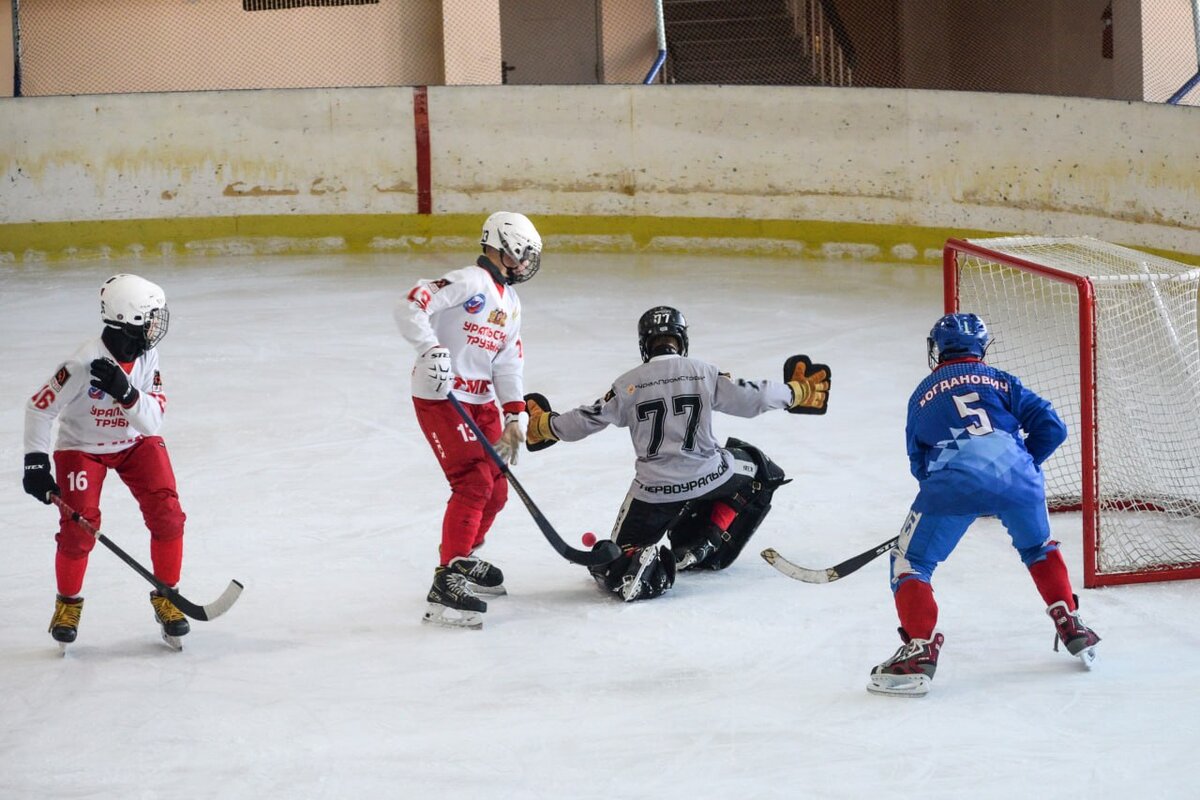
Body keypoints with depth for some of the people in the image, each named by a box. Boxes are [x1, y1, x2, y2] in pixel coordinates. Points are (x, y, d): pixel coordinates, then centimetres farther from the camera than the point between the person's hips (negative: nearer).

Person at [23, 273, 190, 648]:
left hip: (136, 442, 4)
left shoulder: (147, 358, -16)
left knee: (167, 515, -10)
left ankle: (165, 597, 7)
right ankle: (68, 603, 16)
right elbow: (40, 407, -22)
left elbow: (152, 420, -21)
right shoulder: (84, 363, -31)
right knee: (79, 528, -11)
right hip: (83, 446, -4)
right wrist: (35, 462, -23)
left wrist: (126, 392, -38)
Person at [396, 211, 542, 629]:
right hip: (440, 397, -9)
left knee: (496, 490, 14)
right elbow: (411, 307, -23)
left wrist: (514, 415, 5)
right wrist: (431, 350, -33)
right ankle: (447, 583, -19)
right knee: (474, 482, -18)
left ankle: (464, 559, 37)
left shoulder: (510, 301, 16)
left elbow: (508, 360, 14)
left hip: (480, 402, 9)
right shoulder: (468, 282, -14)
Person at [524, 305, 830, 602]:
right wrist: (796, 392, 21)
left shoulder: (629, 384, -1)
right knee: (760, 472, 30)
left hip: (653, 489, 0)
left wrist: (545, 425, 23)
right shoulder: (704, 373, -1)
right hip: (707, 475, 0)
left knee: (617, 559, 15)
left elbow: (586, 420, 5)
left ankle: (635, 564, -24)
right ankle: (701, 548, 21)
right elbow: (750, 398, 3)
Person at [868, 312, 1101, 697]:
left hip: (954, 481, -2)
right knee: (1039, 548, 31)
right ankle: (1071, 626, 30)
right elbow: (1051, 427, 15)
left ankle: (919, 652, -3)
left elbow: (919, 464, 29)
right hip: (1016, 475, 2)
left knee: (910, 561, 11)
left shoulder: (923, 394, 25)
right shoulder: (1001, 381, 24)